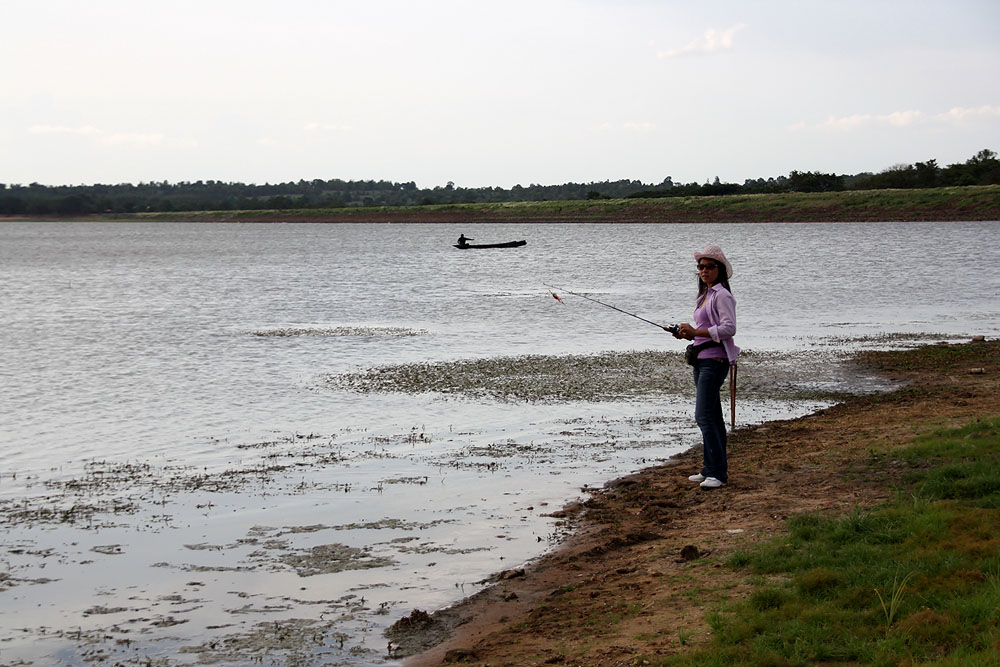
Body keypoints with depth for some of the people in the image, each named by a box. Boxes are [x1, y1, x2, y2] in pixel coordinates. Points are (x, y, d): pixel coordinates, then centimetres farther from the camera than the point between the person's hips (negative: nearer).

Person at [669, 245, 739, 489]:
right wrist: (688, 333, 6)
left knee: (704, 416, -15)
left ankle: (717, 473, -14)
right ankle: (713, 469, 17)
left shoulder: (722, 295, -10)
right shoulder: (705, 296, 19)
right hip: (701, 360, 10)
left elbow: (729, 328, -19)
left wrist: (695, 332, -19)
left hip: (714, 360, -10)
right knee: (713, 416, 12)